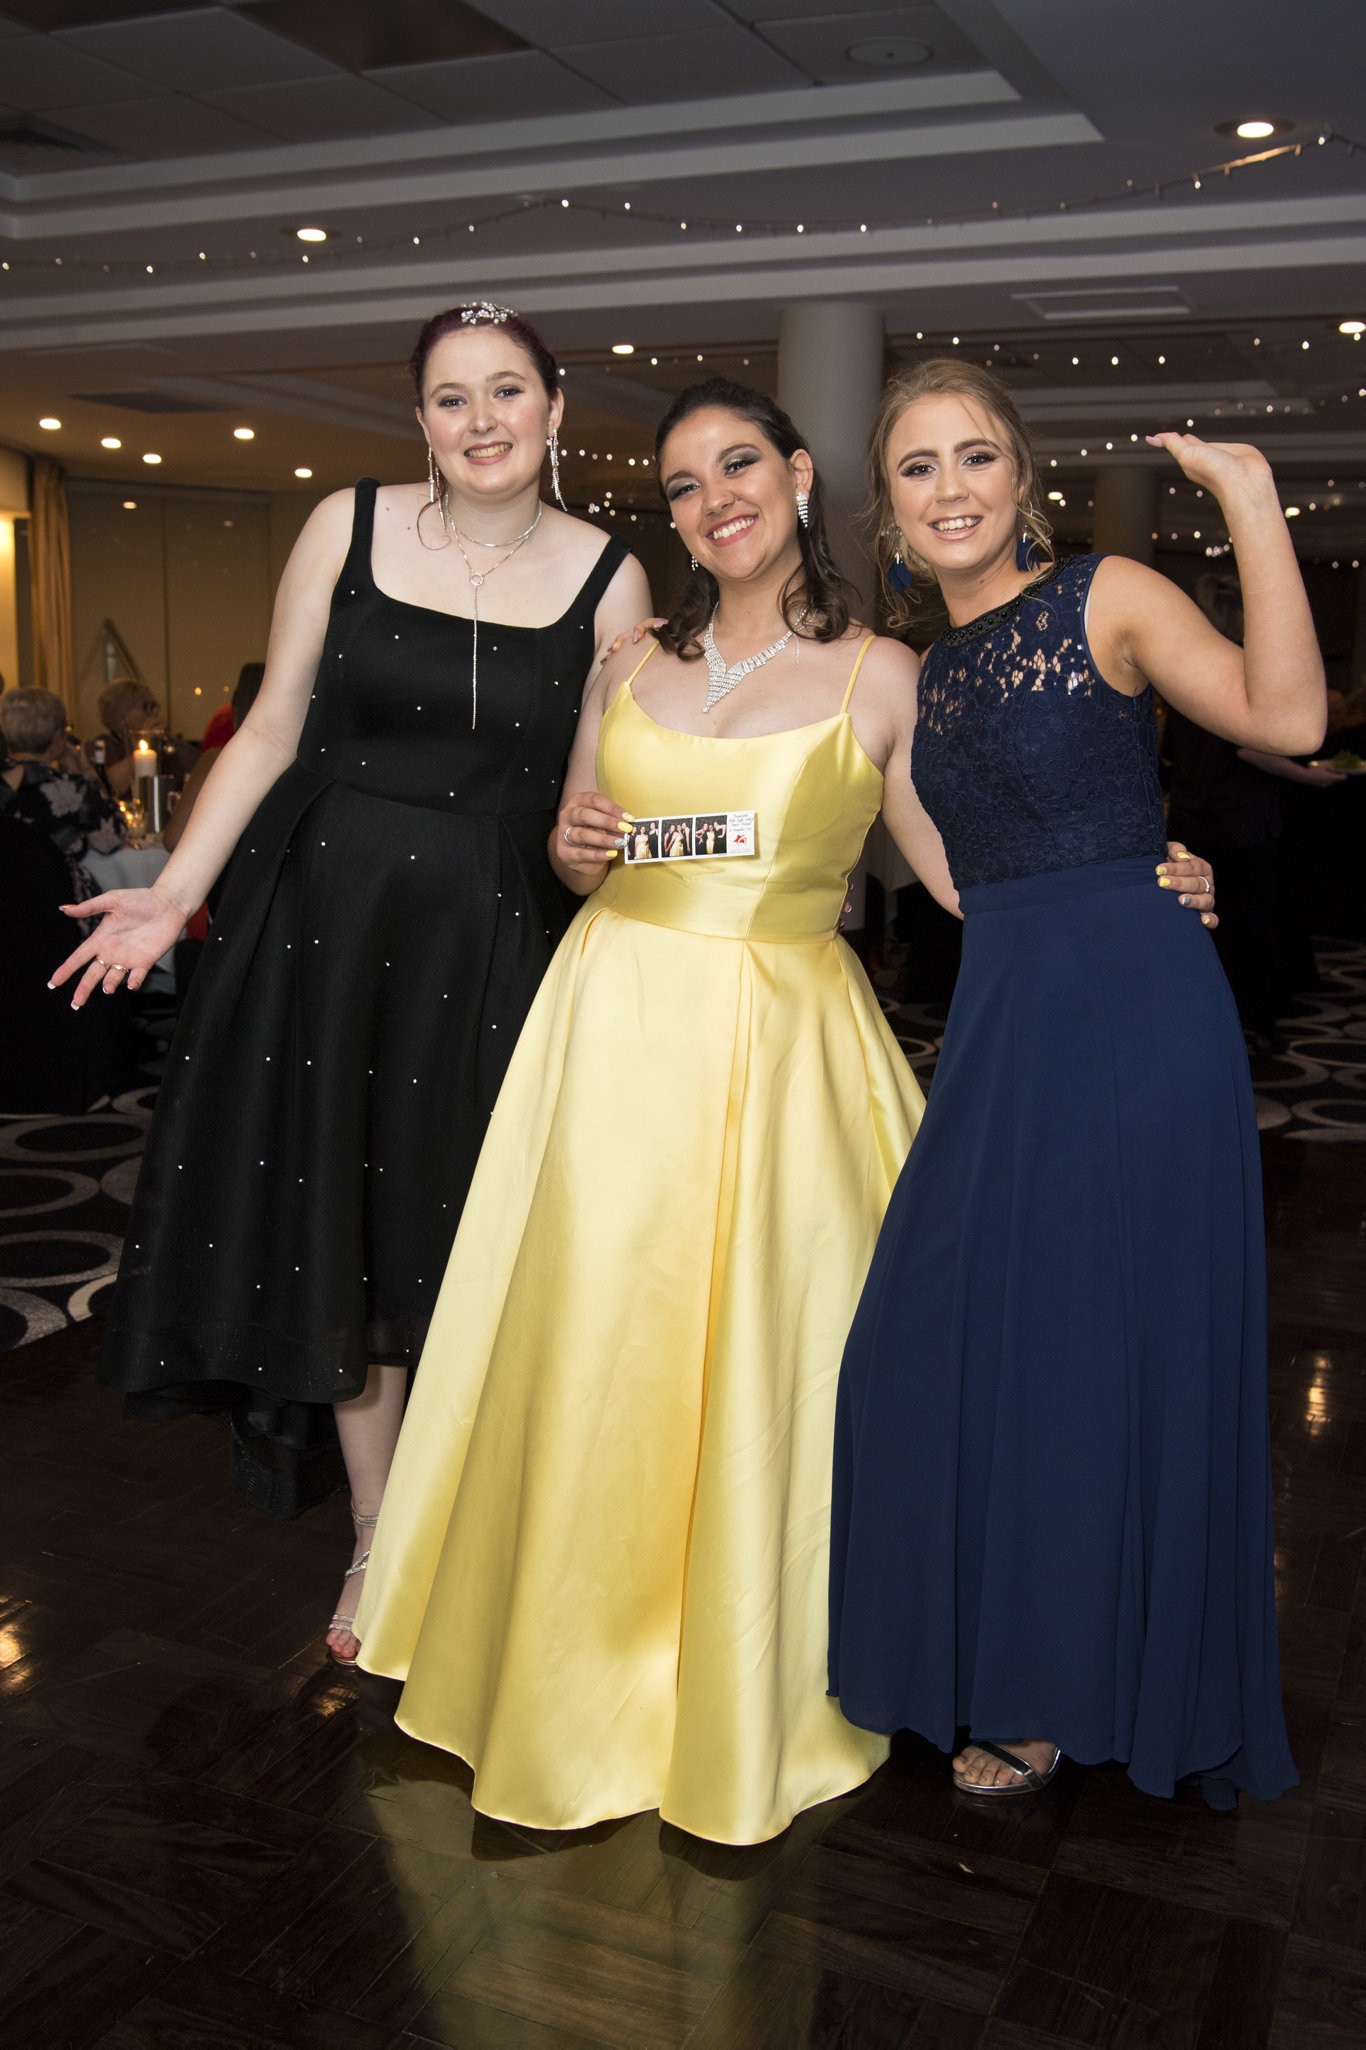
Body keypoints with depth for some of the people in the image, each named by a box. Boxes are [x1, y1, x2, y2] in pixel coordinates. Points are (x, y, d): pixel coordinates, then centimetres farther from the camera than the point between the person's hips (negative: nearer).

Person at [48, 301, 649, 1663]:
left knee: (466, 1240, 6)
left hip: (497, 939, 0)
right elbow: (272, 731, 2)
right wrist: (175, 892, -3)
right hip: (331, 916, 1)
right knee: (343, 1230, 8)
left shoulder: (607, 577, 1)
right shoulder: (347, 528, 1)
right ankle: (376, 1539, 27)